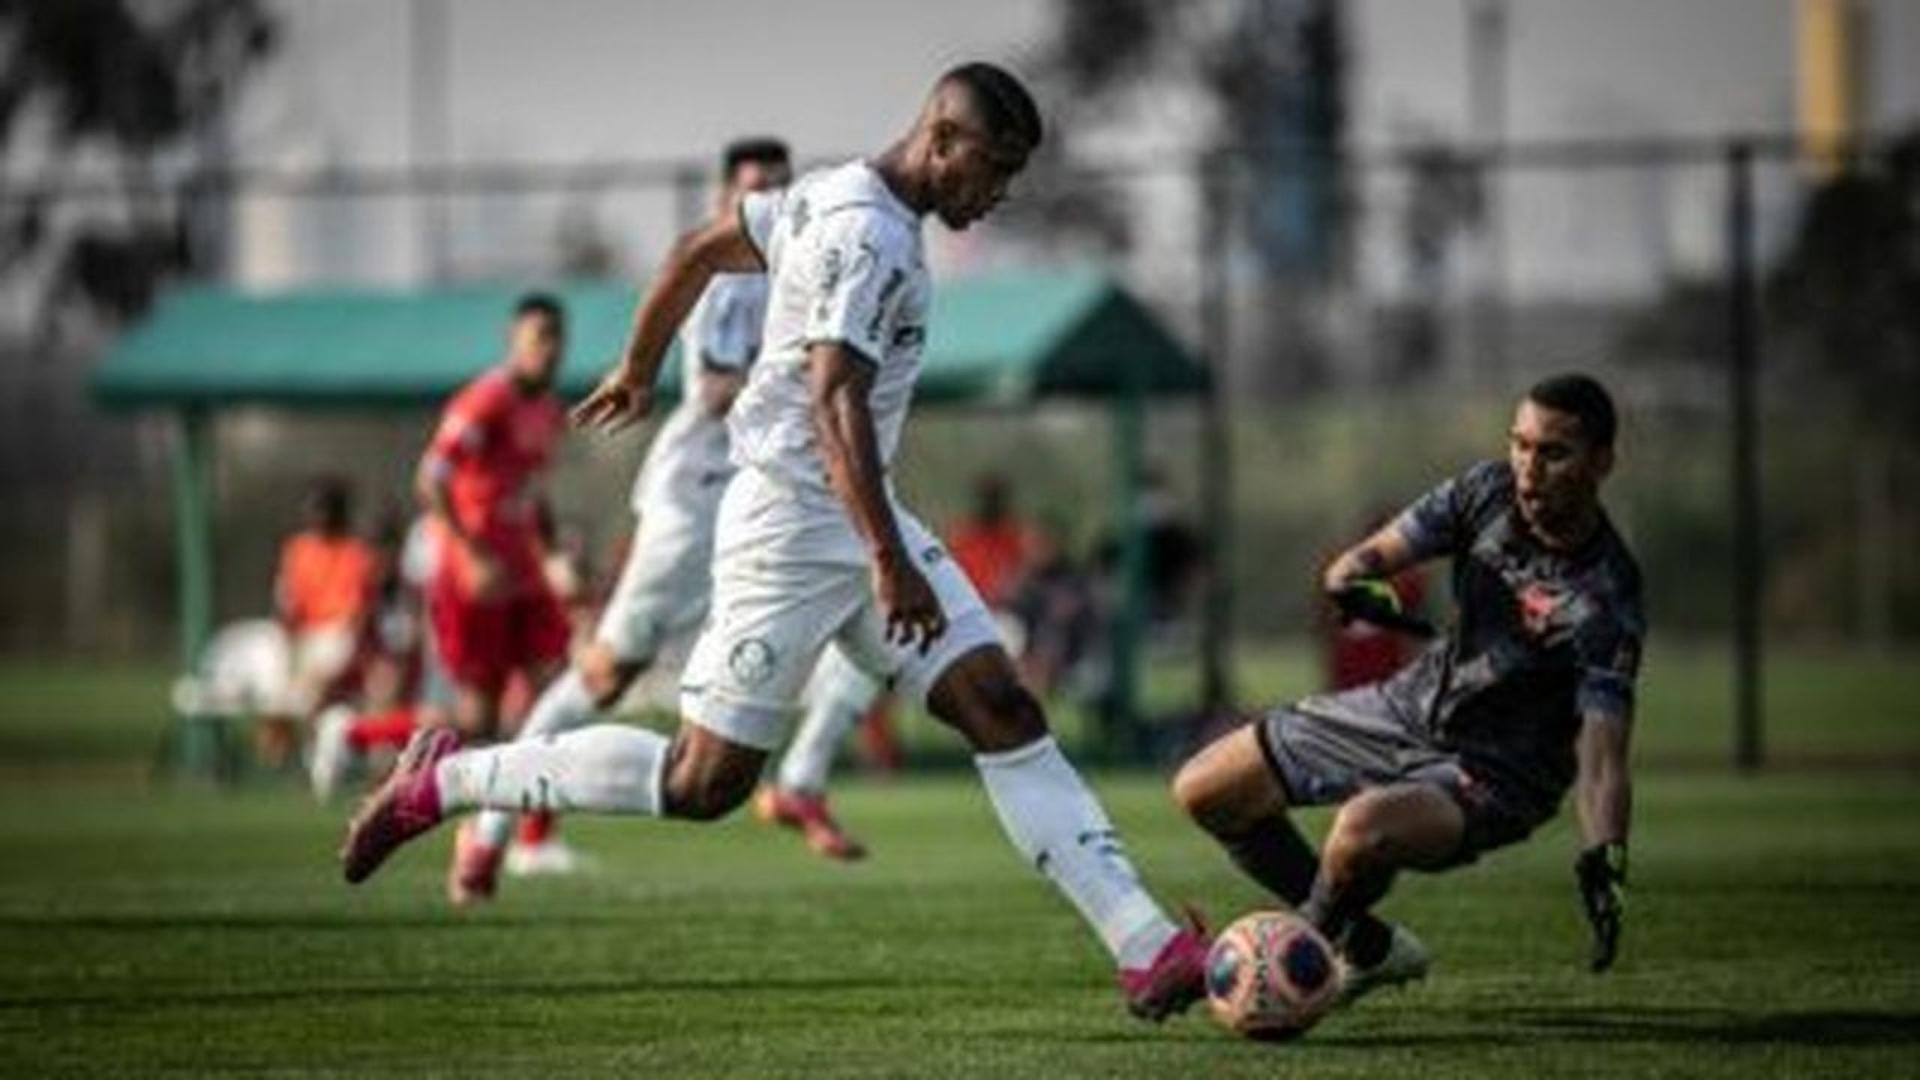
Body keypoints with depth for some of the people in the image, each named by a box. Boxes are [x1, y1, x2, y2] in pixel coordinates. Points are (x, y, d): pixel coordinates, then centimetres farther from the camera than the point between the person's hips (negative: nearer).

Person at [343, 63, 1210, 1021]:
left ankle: (1147, 949, -8)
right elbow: (833, 401, -28)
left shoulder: (835, 194, 11)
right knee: (702, 783, -5)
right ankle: (439, 783, 9)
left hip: (856, 520, 10)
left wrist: (638, 369, 36)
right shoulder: (869, 237, -19)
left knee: (1004, 715, -1)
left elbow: (699, 250, 22)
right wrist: (890, 562, -32)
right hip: (792, 525, -10)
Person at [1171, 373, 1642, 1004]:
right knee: (1204, 791, 6)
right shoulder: (1489, 491, -11)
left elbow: (1600, 751, -33)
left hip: (1495, 775, -7)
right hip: (1416, 704, 7)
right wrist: (1352, 580, -32)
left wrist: (1602, 858, -50)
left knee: (1362, 829, -38)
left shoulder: (1605, 602, -28)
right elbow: (1376, 554, -7)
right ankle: (1366, 948, 18)